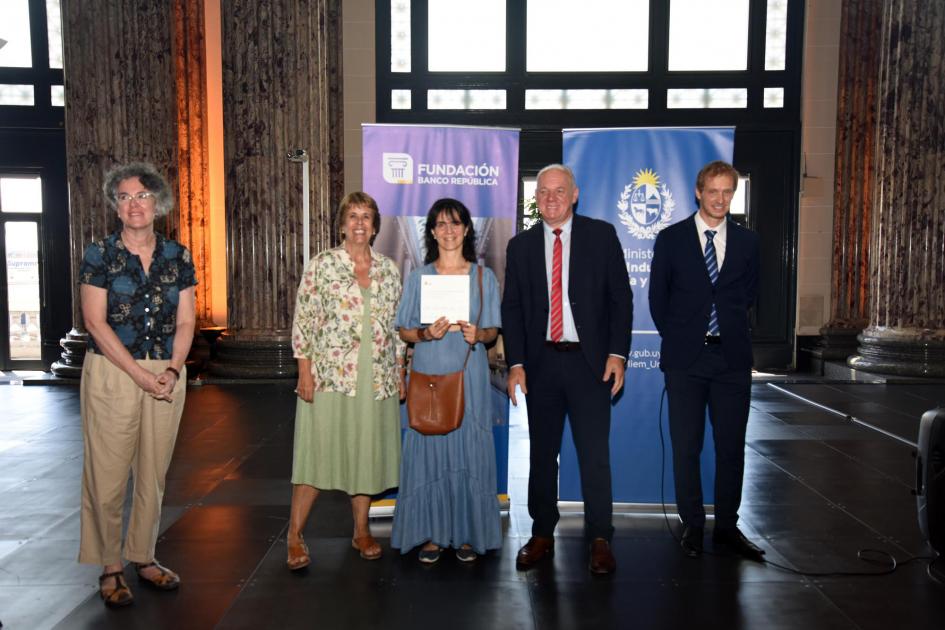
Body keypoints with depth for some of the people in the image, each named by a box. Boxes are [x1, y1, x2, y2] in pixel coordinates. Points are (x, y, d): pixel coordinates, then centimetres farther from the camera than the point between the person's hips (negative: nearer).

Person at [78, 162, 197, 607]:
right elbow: (96, 322, -7)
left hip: (167, 376, 3)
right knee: (108, 474, 2)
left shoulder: (177, 256, 7)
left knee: (154, 473, 10)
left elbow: (185, 322, 6)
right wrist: (141, 375, -13)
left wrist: (172, 370, -9)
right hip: (111, 374, -3)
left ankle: (143, 558, 26)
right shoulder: (99, 254, -1)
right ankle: (110, 568, 18)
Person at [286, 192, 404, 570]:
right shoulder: (322, 265, -1)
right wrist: (304, 371, -9)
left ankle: (361, 532, 25)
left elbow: (397, 325, 13)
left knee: (369, 453, 10)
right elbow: (304, 319, -4)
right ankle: (294, 536, 14)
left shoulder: (389, 269, 9)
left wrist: (400, 372, 10)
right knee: (319, 452, -1)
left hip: (377, 379, 4)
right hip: (330, 376, -3)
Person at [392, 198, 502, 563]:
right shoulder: (418, 277, 7)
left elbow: (492, 331, 8)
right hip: (429, 374, 0)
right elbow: (404, 331, 6)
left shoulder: (484, 276, 7)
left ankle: (467, 534, 16)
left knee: (469, 449, 2)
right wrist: (427, 333, -14)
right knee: (428, 449, 1)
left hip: (469, 375, 0)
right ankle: (430, 533, 14)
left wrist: (478, 334, -14)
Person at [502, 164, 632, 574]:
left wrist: (617, 353, -7)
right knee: (542, 453, 10)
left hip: (590, 361, -2)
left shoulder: (602, 235, 2)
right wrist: (516, 363, -1)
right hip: (540, 361, 3)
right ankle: (542, 535, 23)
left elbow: (620, 297, 1)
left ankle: (599, 540, 16)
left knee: (595, 454, 1)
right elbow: (511, 308, 7)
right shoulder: (521, 246, 8)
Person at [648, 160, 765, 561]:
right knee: (686, 448, 4)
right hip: (686, 358, -2)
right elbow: (657, 297, 6)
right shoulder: (671, 239, 1)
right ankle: (692, 526, 18)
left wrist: (730, 329, 10)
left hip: (732, 357, 2)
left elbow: (747, 294, 17)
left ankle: (727, 527, 20)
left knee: (731, 447, 7)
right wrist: (676, 337, 6)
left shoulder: (747, 242, 7)